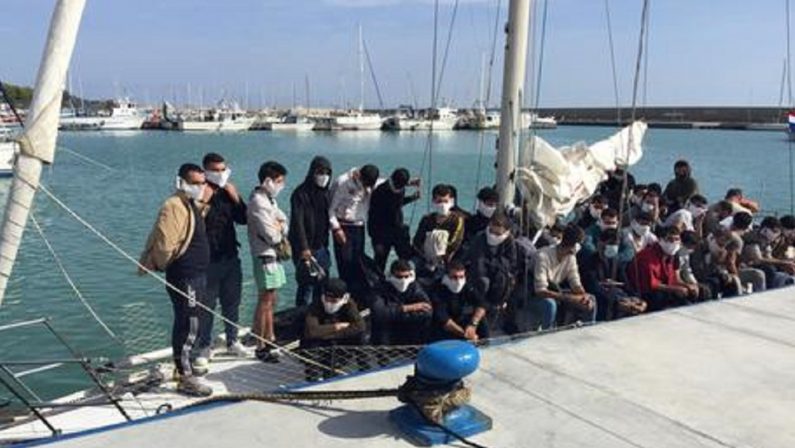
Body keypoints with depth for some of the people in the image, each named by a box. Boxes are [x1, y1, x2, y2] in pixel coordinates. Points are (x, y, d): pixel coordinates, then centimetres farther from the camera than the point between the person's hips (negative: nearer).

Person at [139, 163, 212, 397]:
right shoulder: (174, 206, -18)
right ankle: (184, 379, 0)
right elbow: (163, 244, -23)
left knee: (188, 325, 20)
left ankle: (185, 365, 35)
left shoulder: (193, 205, 14)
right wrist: (164, 265, -8)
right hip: (184, 278, -10)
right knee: (187, 326, -6)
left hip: (197, 275, 10)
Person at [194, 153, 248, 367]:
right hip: (208, 260, -6)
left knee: (232, 302, 15)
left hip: (230, 257, 6)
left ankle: (232, 341, 29)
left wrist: (236, 199, -5)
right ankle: (204, 347, 15)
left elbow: (243, 219, 7)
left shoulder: (228, 193, 9)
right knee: (207, 306, 2)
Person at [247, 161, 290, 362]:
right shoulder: (258, 202, -18)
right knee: (265, 302, -5)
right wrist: (280, 231, -2)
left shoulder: (269, 199, 14)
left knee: (271, 301, 17)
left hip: (274, 255, 10)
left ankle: (270, 339, 29)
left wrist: (278, 227, -10)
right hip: (265, 256, -10)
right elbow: (271, 235, -23)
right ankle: (261, 347, 1)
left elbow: (283, 220, 11)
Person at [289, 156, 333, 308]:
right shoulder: (301, 193, -13)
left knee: (323, 284, 11)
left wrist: (325, 243, 16)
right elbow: (297, 222, -20)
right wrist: (304, 248, -28)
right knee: (306, 285, -8)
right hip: (305, 248, -7)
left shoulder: (325, 193, 12)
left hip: (321, 247, 7)